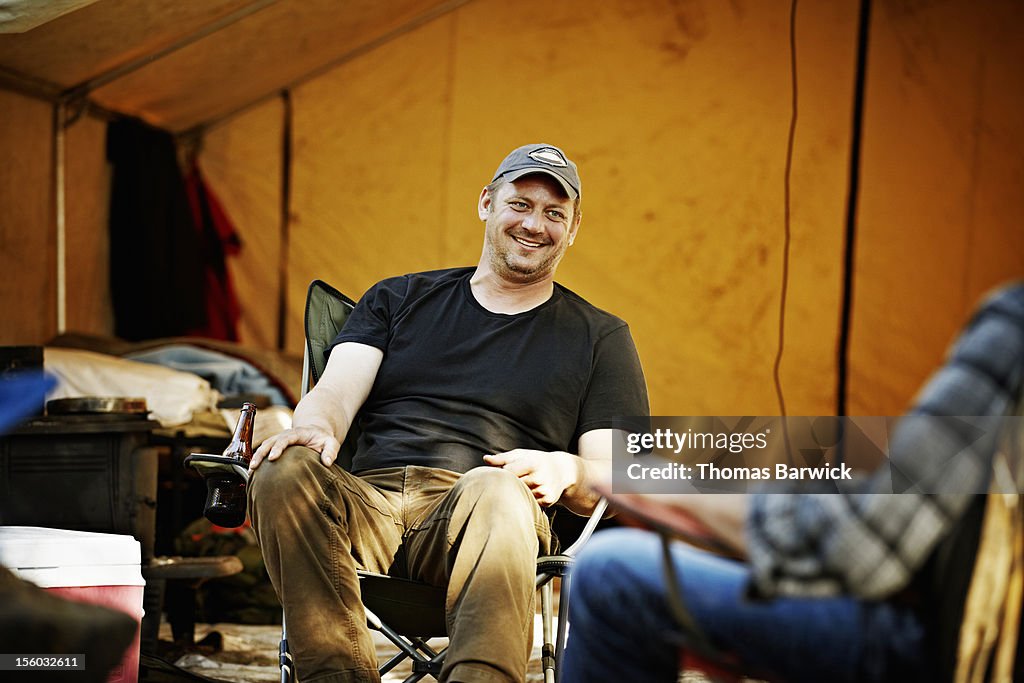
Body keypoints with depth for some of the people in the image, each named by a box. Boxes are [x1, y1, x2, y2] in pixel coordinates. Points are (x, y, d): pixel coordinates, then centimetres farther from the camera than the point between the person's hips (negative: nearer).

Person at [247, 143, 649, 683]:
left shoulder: (600, 337, 20)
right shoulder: (398, 299, 25)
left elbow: (621, 475, 12)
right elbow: (338, 390, 10)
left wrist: (566, 470, -12)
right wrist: (315, 429, -16)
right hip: (367, 503, 2)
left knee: (495, 489, -38)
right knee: (285, 471, -31)